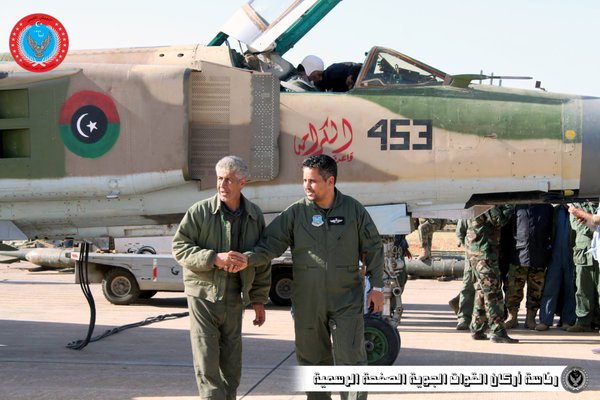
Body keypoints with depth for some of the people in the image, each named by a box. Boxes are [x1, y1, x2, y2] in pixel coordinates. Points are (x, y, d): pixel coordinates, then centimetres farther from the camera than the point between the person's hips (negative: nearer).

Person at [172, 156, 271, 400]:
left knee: (232, 366, 11)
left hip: (234, 299, 4)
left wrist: (259, 300, 9)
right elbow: (179, 247, -10)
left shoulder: (255, 216, 3)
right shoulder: (200, 212, -9)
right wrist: (215, 258, -23)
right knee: (206, 364, -6)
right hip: (203, 295, -4)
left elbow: (262, 262, 9)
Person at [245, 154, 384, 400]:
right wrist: (246, 259, -24)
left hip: (346, 302, -1)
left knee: (350, 359, -4)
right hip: (308, 303, 2)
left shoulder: (353, 210, 0)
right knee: (313, 360, 11)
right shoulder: (295, 213, -1)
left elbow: (373, 248, 5)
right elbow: (270, 245, -6)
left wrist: (376, 286, 2)